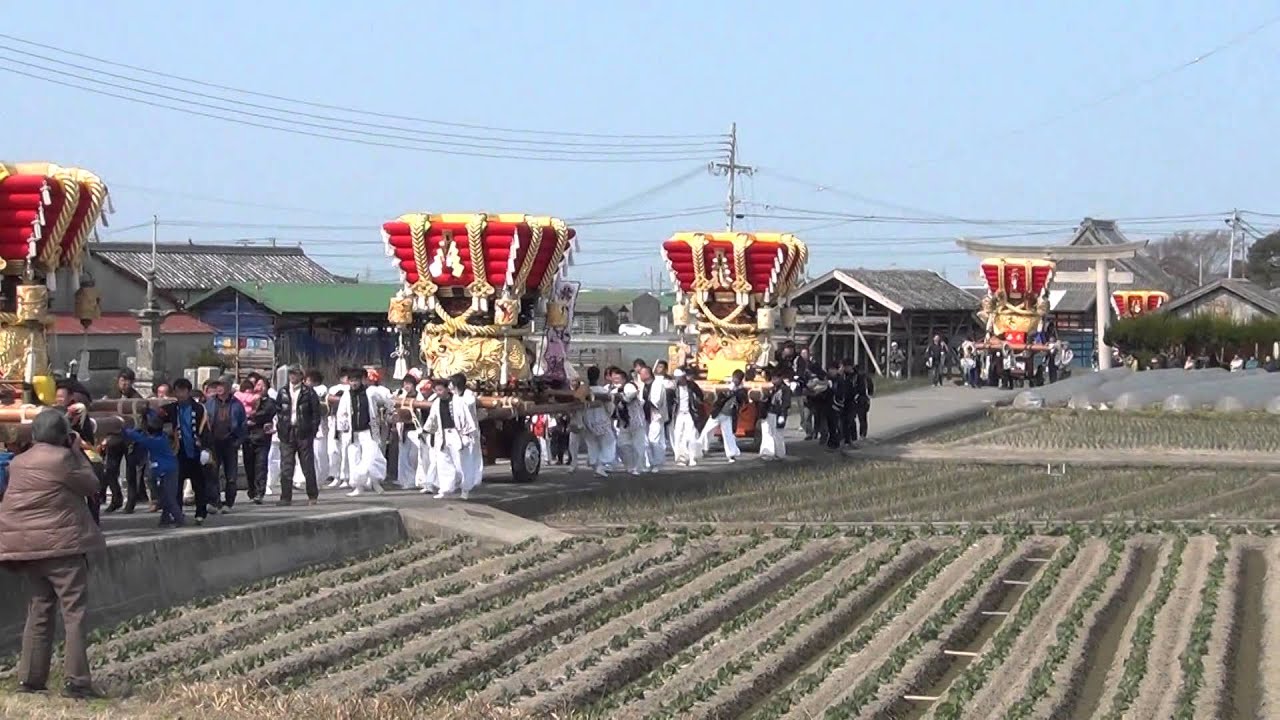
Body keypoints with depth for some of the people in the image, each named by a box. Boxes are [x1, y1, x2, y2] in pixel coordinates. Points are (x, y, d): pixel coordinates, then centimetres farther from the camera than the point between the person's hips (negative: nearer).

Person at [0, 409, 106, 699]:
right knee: (75, 612, -4)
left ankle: (30, 678, 13)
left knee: (39, 611, 15)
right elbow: (92, 486, -2)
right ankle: (76, 680, -9)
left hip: (27, 545, 7)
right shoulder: (62, 458, -12)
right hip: (61, 545, -7)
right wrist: (77, 451, 4)